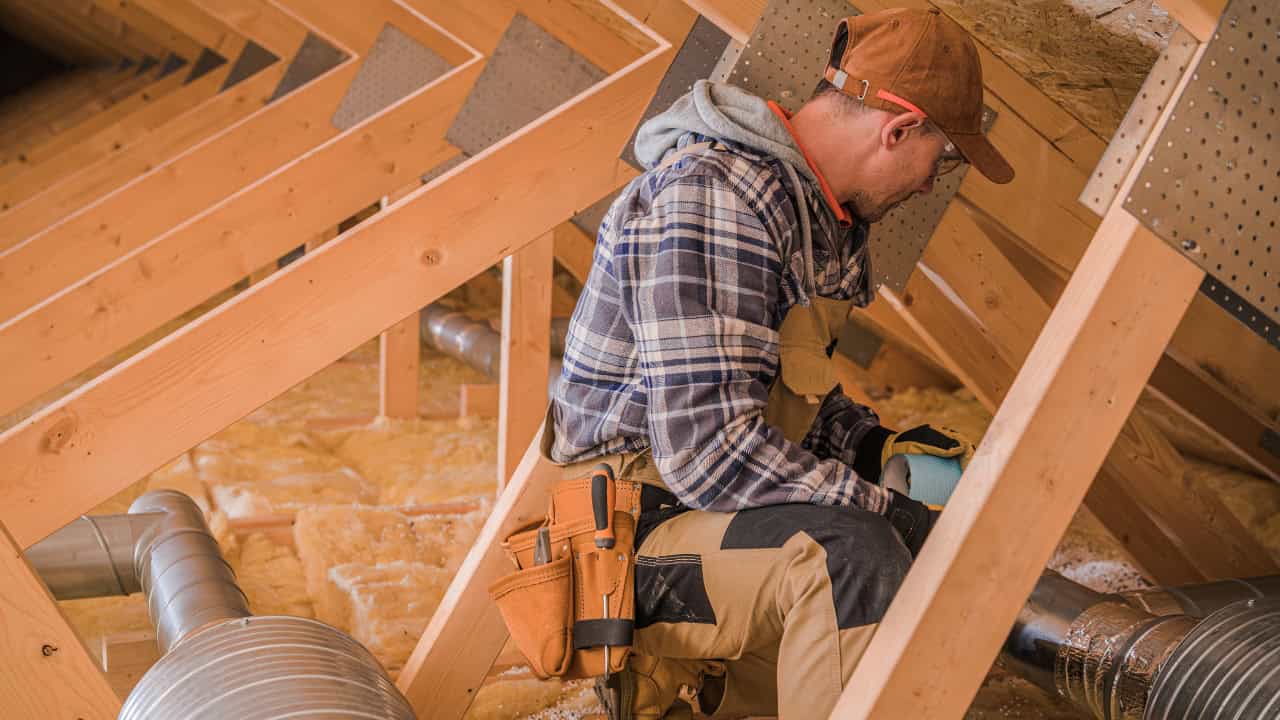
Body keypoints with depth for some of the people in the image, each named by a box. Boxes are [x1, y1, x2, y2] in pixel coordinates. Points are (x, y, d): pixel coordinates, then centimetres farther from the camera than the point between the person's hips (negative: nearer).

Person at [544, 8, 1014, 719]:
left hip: (714, 507, 10)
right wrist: (890, 512, -23)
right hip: (632, 529, -10)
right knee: (851, 550, -32)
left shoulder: (820, 212, 9)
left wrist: (873, 442, 5)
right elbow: (708, 450, -28)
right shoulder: (714, 195, -22)